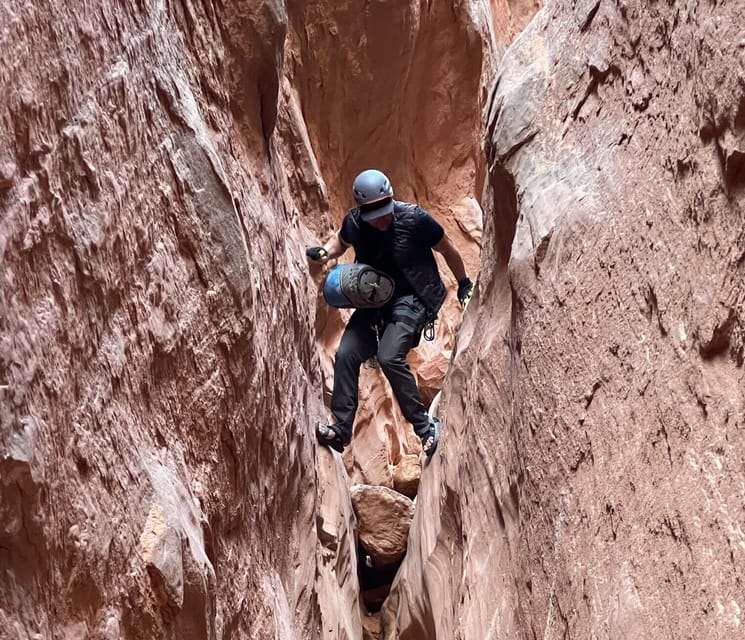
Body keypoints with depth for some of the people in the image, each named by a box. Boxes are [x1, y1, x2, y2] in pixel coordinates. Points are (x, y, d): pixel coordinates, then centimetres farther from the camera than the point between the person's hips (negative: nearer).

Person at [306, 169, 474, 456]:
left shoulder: (414, 219, -19)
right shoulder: (353, 223, -7)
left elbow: (448, 250, -2)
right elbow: (341, 240, 19)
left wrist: (464, 285, 10)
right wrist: (325, 252, -4)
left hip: (412, 298, -5)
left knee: (389, 356, -26)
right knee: (346, 354, -9)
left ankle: (424, 426, -12)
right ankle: (341, 430, 0)